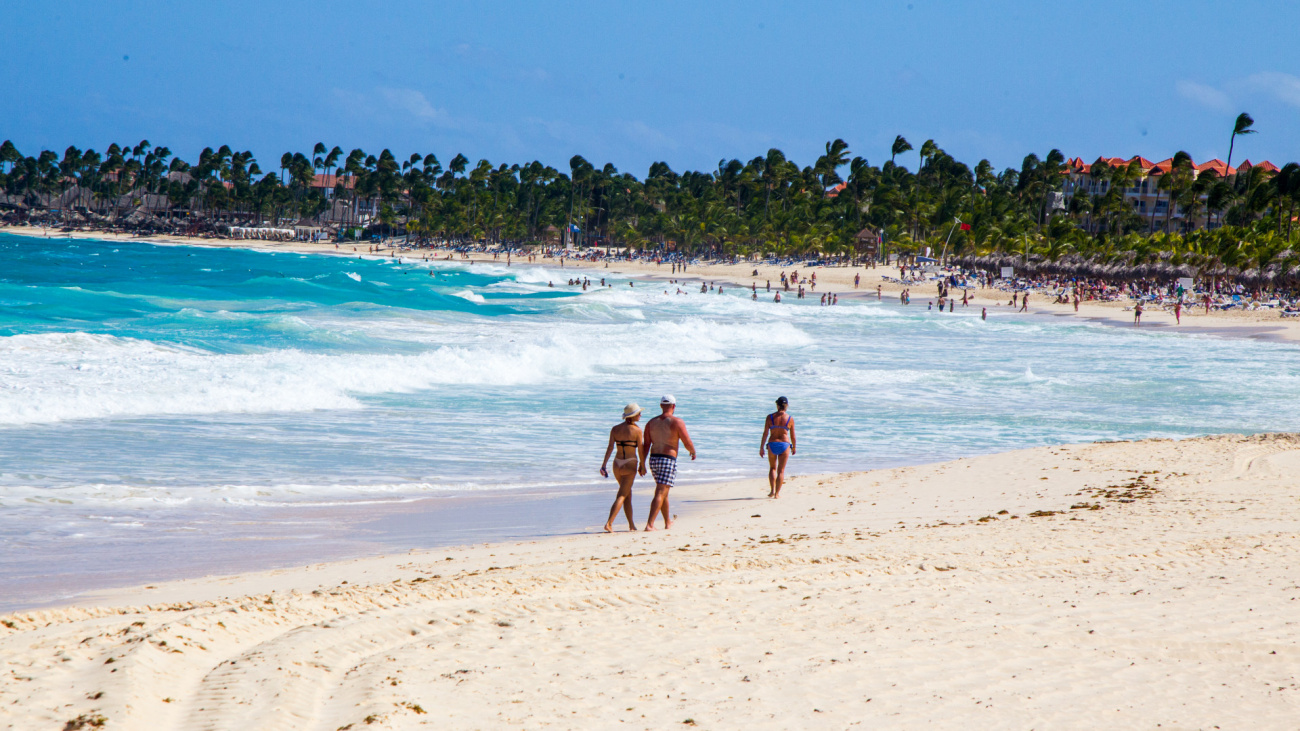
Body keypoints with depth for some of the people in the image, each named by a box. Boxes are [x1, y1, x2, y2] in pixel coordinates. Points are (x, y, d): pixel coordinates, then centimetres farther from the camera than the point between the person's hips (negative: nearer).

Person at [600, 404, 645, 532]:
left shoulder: (615, 429, 2)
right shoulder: (637, 430, -9)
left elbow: (610, 447, -4)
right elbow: (640, 449, -5)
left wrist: (604, 464, -6)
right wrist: (643, 466, 7)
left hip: (617, 464, 5)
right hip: (630, 464, -5)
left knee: (628, 494, 20)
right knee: (622, 495, -5)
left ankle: (631, 525, 26)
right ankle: (609, 523, -18)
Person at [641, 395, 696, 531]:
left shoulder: (651, 422, 8)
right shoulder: (677, 422, -8)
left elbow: (646, 445, 5)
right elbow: (688, 443, -8)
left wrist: (642, 464, 8)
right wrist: (693, 452, 14)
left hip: (653, 459, 6)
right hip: (668, 460, -6)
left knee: (663, 491, 22)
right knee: (660, 493, -9)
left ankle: (668, 522, 35)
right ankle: (650, 524, -19)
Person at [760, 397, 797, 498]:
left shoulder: (770, 417, -5)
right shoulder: (790, 419, -3)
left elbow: (765, 434, -5)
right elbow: (792, 436, 3)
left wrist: (761, 448, 2)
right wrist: (793, 448, 19)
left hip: (772, 444, 0)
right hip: (785, 444, 0)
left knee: (772, 468, 19)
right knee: (781, 470, 8)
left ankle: (772, 490, 9)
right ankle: (777, 493, 3)